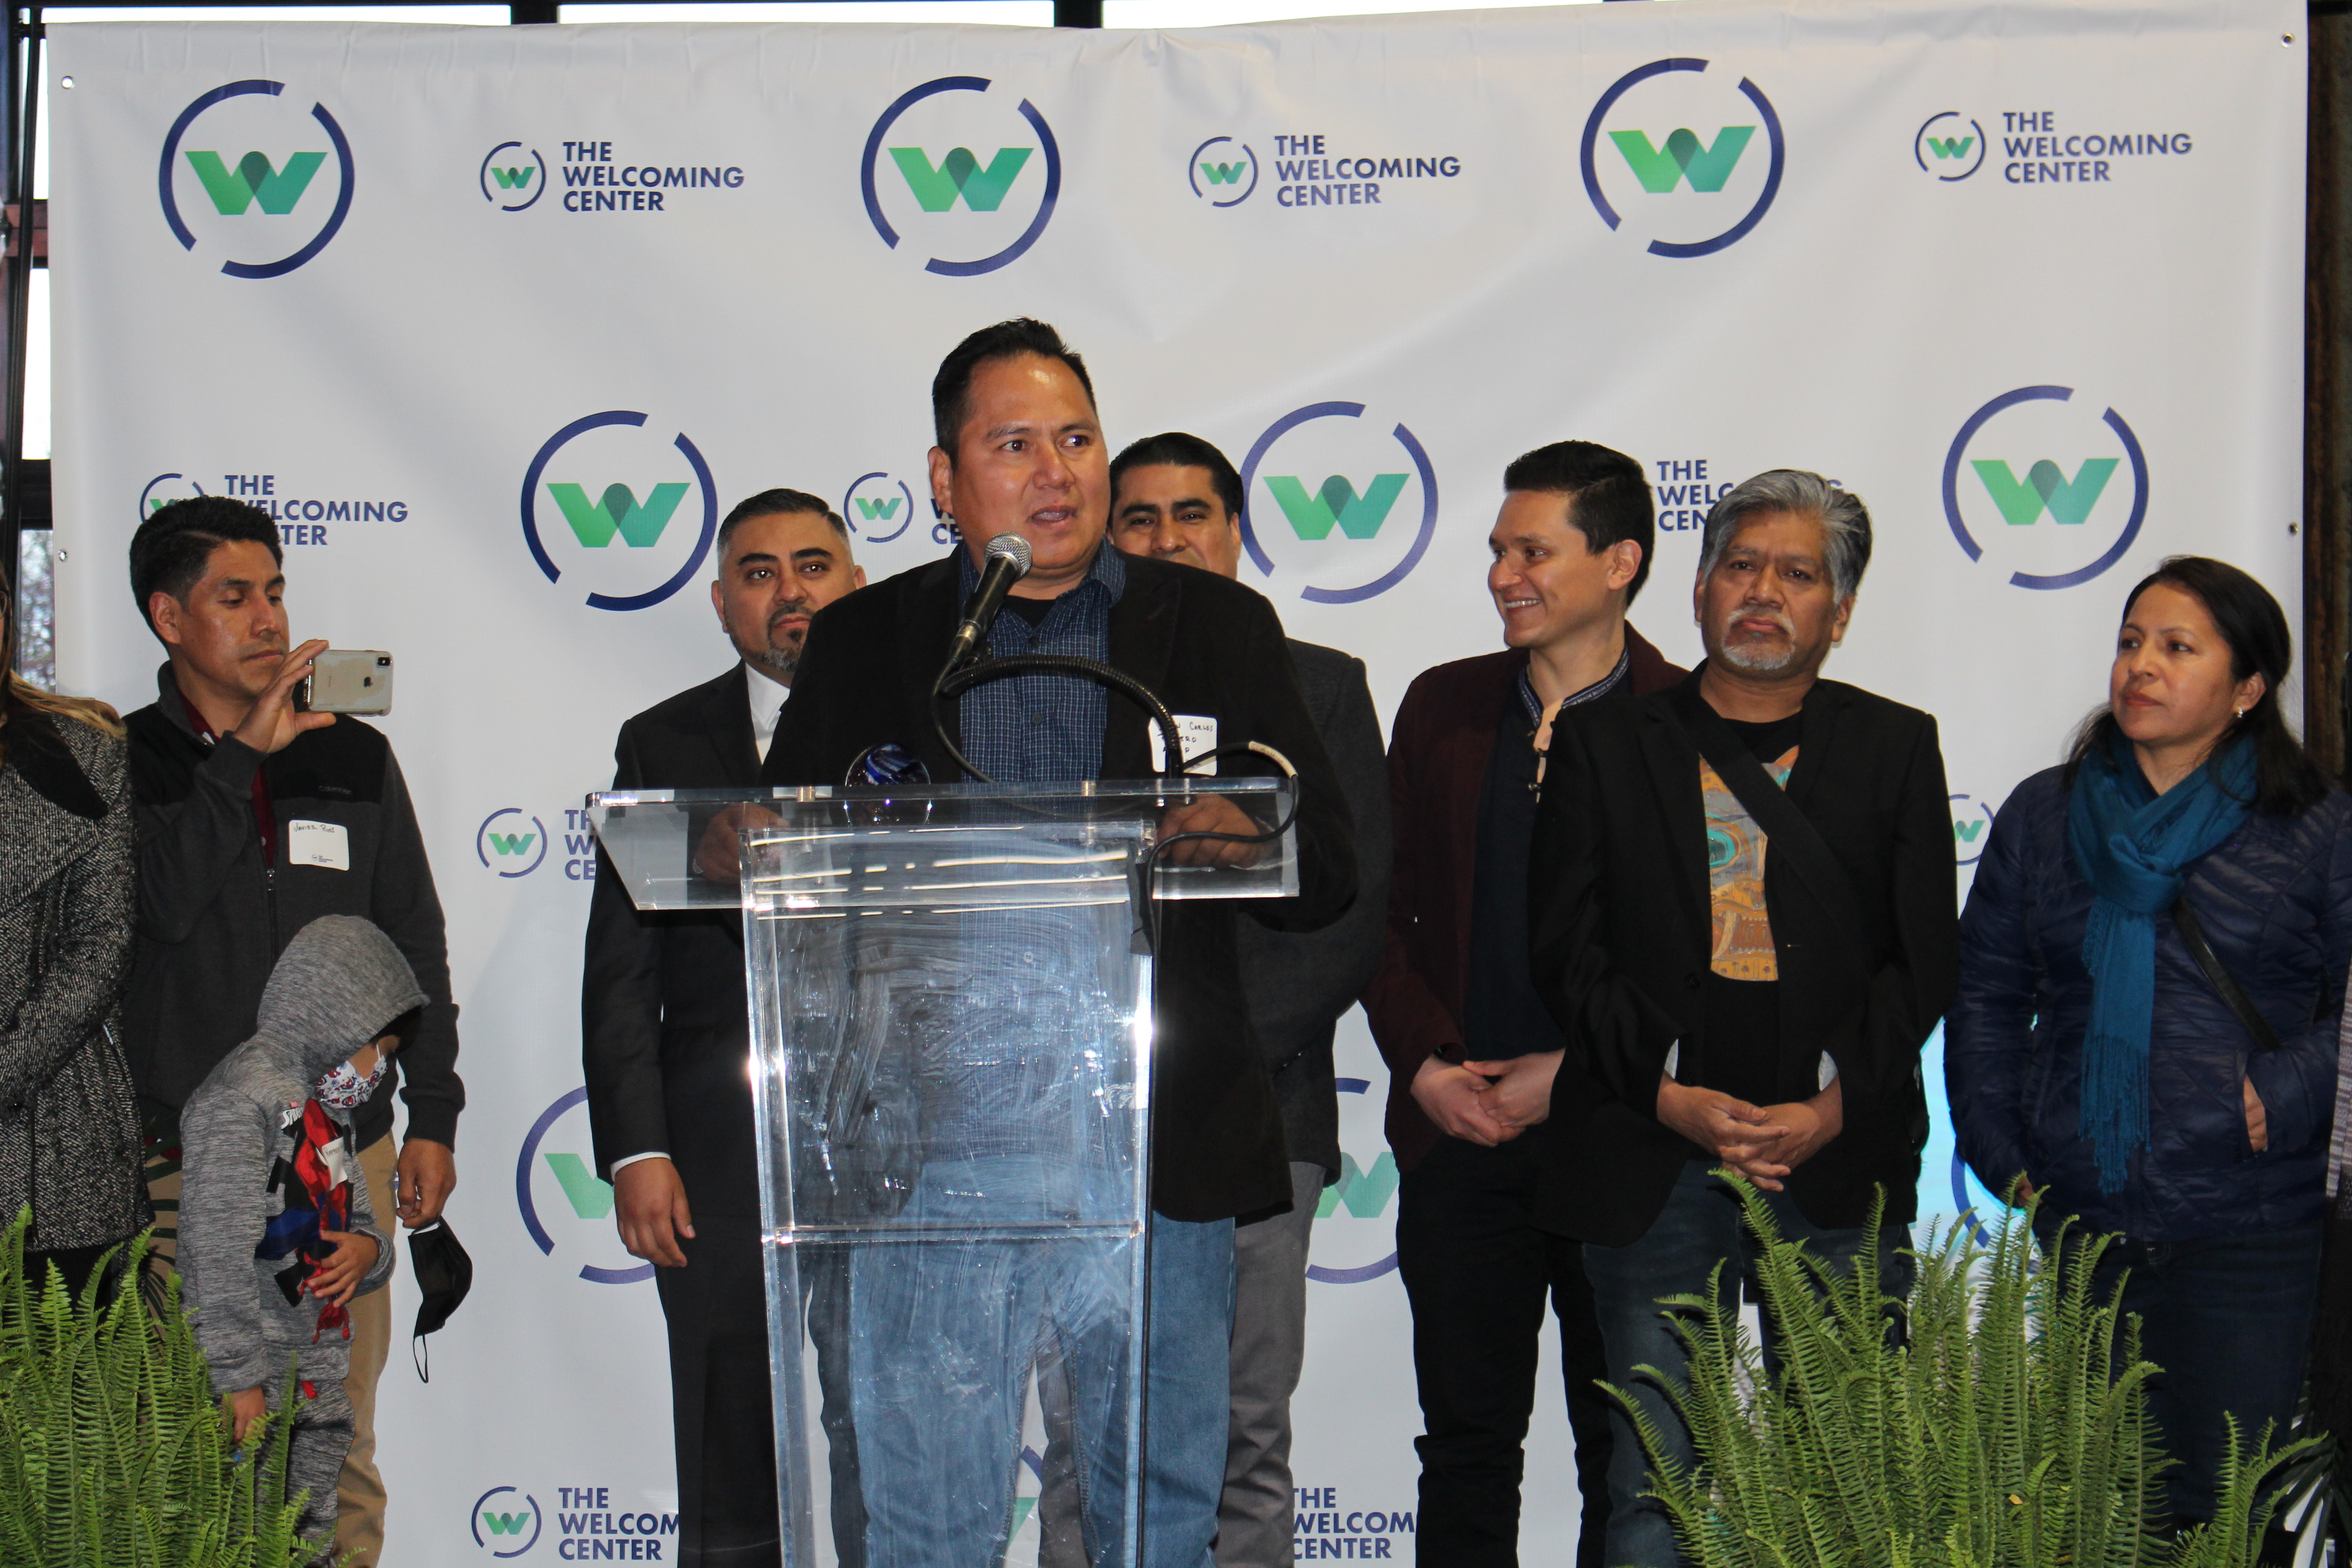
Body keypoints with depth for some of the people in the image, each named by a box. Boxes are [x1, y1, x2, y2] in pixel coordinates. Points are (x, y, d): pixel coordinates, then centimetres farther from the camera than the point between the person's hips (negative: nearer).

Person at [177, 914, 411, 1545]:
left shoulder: (328, 1110, 19)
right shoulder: (241, 1096, -11)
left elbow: (355, 1227, 25)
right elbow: (221, 1250, -18)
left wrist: (368, 1252, -1)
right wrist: (239, 1375, -20)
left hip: (319, 1396, 9)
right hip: (253, 1397, -9)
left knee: (311, 1539, 10)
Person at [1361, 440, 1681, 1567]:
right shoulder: (1443, 707, 10)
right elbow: (1385, 910, 11)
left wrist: (1583, 1073, -12)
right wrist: (1424, 1061, -3)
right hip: (1461, 1137, 3)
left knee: (1627, 1454, 7)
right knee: (1467, 1440, 8)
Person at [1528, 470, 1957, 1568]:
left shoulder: (1894, 748, 12)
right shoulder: (1606, 743, 10)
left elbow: (1924, 960, 5)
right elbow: (1567, 947, 4)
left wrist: (1833, 1108, -8)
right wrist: (1669, 1096, -9)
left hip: (1840, 1163, 1)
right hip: (1655, 1162, 0)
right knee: (1655, 1476, -1)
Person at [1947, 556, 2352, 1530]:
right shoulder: (2042, 815, 11)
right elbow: (1984, 993, 15)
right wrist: (1998, 1150, 6)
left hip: (2248, 1235, -3)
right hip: (2080, 1221, 3)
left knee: (2220, 1511, 0)